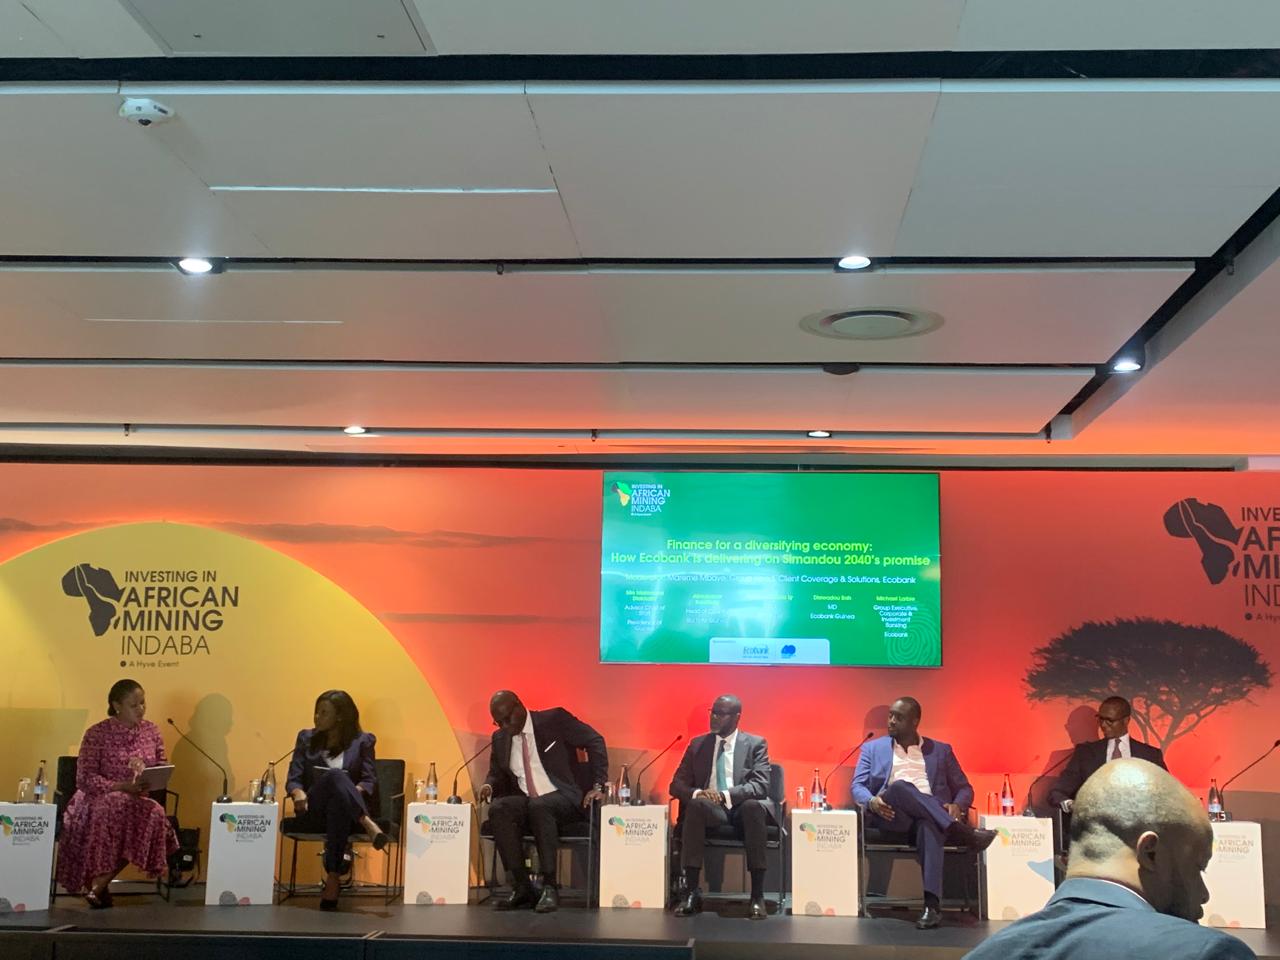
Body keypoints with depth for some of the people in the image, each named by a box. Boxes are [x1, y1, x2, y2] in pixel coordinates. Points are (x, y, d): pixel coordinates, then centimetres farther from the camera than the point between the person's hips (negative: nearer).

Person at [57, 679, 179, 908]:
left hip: (137, 801, 4)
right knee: (116, 807, -40)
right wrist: (122, 787, -22)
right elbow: (85, 779, -10)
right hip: (98, 798, -4)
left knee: (154, 813, -32)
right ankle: (99, 884, -26)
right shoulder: (97, 733, -5)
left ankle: (98, 883, -24)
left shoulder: (151, 730, 9)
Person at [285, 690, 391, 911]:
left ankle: (333, 878, -47)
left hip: (347, 811, -1)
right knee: (335, 775, -34)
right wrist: (299, 793, -15)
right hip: (312, 813, 1)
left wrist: (352, 792, -21)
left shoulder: (362, 741, 11)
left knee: (338, 806, -42)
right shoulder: (306, 738, 17)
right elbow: (294, 779, 10)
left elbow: (370, 781, 2)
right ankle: (368, 825, -51)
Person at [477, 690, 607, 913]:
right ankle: (522, 888, -26)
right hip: (524, 802, 5)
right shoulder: (500, 738, 11)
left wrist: (598, 786, -11)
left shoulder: (554, 719, -4)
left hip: (562, 799, -4)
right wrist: (489, 785, -3)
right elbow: (496, 774, 22)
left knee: (539, 807, -39)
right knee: (498, 810, -29)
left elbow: (594, 742, -4)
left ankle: (550, 888, -31)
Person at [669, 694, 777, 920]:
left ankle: (757, 896, -33)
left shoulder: (756, 744, 6)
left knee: (753, 806, -37)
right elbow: (677, 784, 8)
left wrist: (726, 795, -26)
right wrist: (697, 793, -17)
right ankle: (691, 892, -33)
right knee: (696, 805, -33)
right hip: (711, 811, 2)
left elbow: (760, 785, -8)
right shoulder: (697, 744, 14)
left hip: (744, 809, -2)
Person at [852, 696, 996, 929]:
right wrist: (871, 802, -14)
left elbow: (964, 788, 18)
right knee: (899, 787, -35)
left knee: (929, 824, -40)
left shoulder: (941, 751, 21)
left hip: (930, 816, 0)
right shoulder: (873, 748, 21)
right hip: (890, 816, 0)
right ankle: (963, 833, -37)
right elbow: (858, 786, 10)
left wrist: (957, 806, -7)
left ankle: (932, 904, -52)